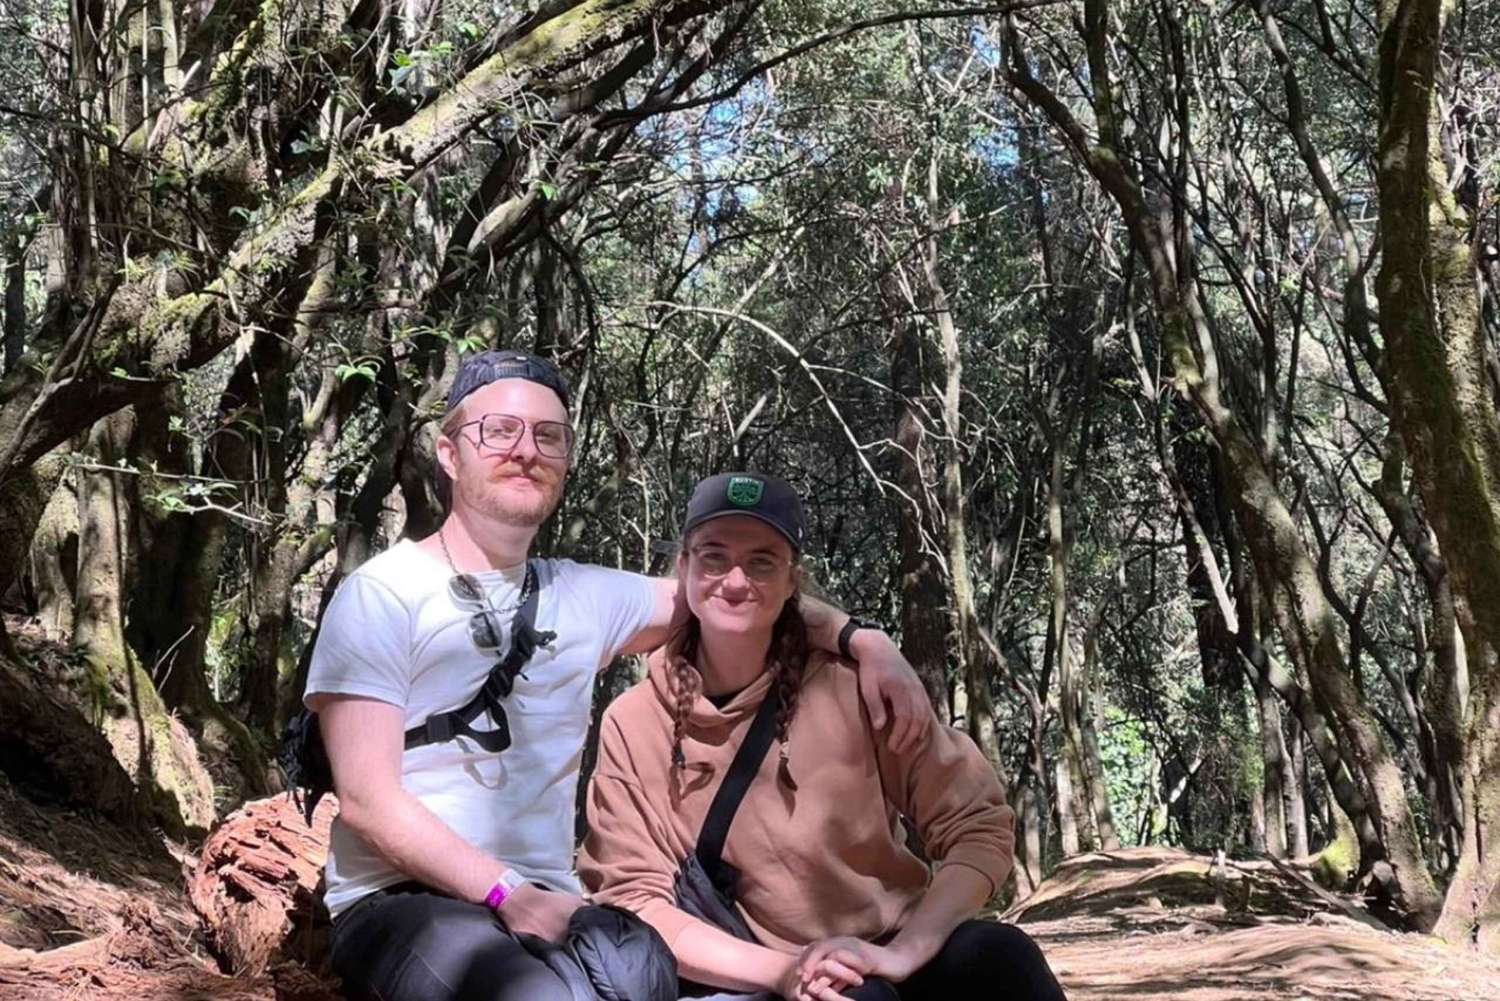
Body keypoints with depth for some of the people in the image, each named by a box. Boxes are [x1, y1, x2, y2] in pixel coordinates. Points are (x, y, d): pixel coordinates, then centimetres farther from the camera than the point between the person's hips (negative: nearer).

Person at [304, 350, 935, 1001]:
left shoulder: (584, 597, 12)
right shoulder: (383, 593, -4)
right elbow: (367, 799, -11)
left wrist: (863, 640, 0)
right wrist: (509, 895, -21)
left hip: (549, 906, 5)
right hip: (401, 906, -5)